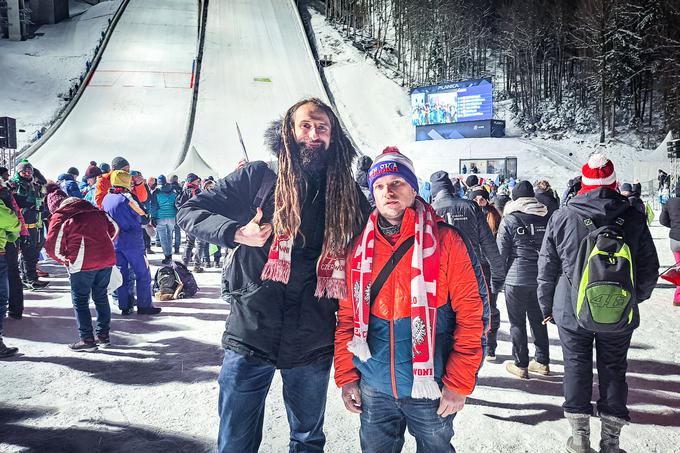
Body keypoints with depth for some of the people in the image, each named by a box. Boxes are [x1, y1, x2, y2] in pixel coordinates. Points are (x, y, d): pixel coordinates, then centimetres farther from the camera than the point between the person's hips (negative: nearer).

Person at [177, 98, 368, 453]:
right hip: (250, 334, -1)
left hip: (313, 342, 2)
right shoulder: (258, 177, -2)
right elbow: (188, 212, -1)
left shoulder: (348, 195, 4)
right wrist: (237, 232, -19)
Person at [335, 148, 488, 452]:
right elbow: (347, 316, 7)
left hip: (430, 388, -3)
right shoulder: (360, 247, 2)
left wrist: (458, 384, -11)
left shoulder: (446, 241, -9)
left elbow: (473, 315, -10)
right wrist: (346, 376, 3)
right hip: (373, 388, 3)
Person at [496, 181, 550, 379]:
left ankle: (521, 365, 12)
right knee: (539, 320, 16)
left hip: (517, 279, -4)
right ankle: (542, 362, 25)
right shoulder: (546, 218, 3)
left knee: (517, 323, 6)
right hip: (542, 278, 5)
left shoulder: (509, 220, -9)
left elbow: (501, 252, -7)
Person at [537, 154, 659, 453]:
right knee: (614, 370, 13)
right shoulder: (633, 218, -6)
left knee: (577, 367, 12)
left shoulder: (562, 217, -9)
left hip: (572, 312, -1)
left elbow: (547, 267, -3)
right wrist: (636, 296, 21)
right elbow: (649, 268, 3)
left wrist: (547, 306, 9)